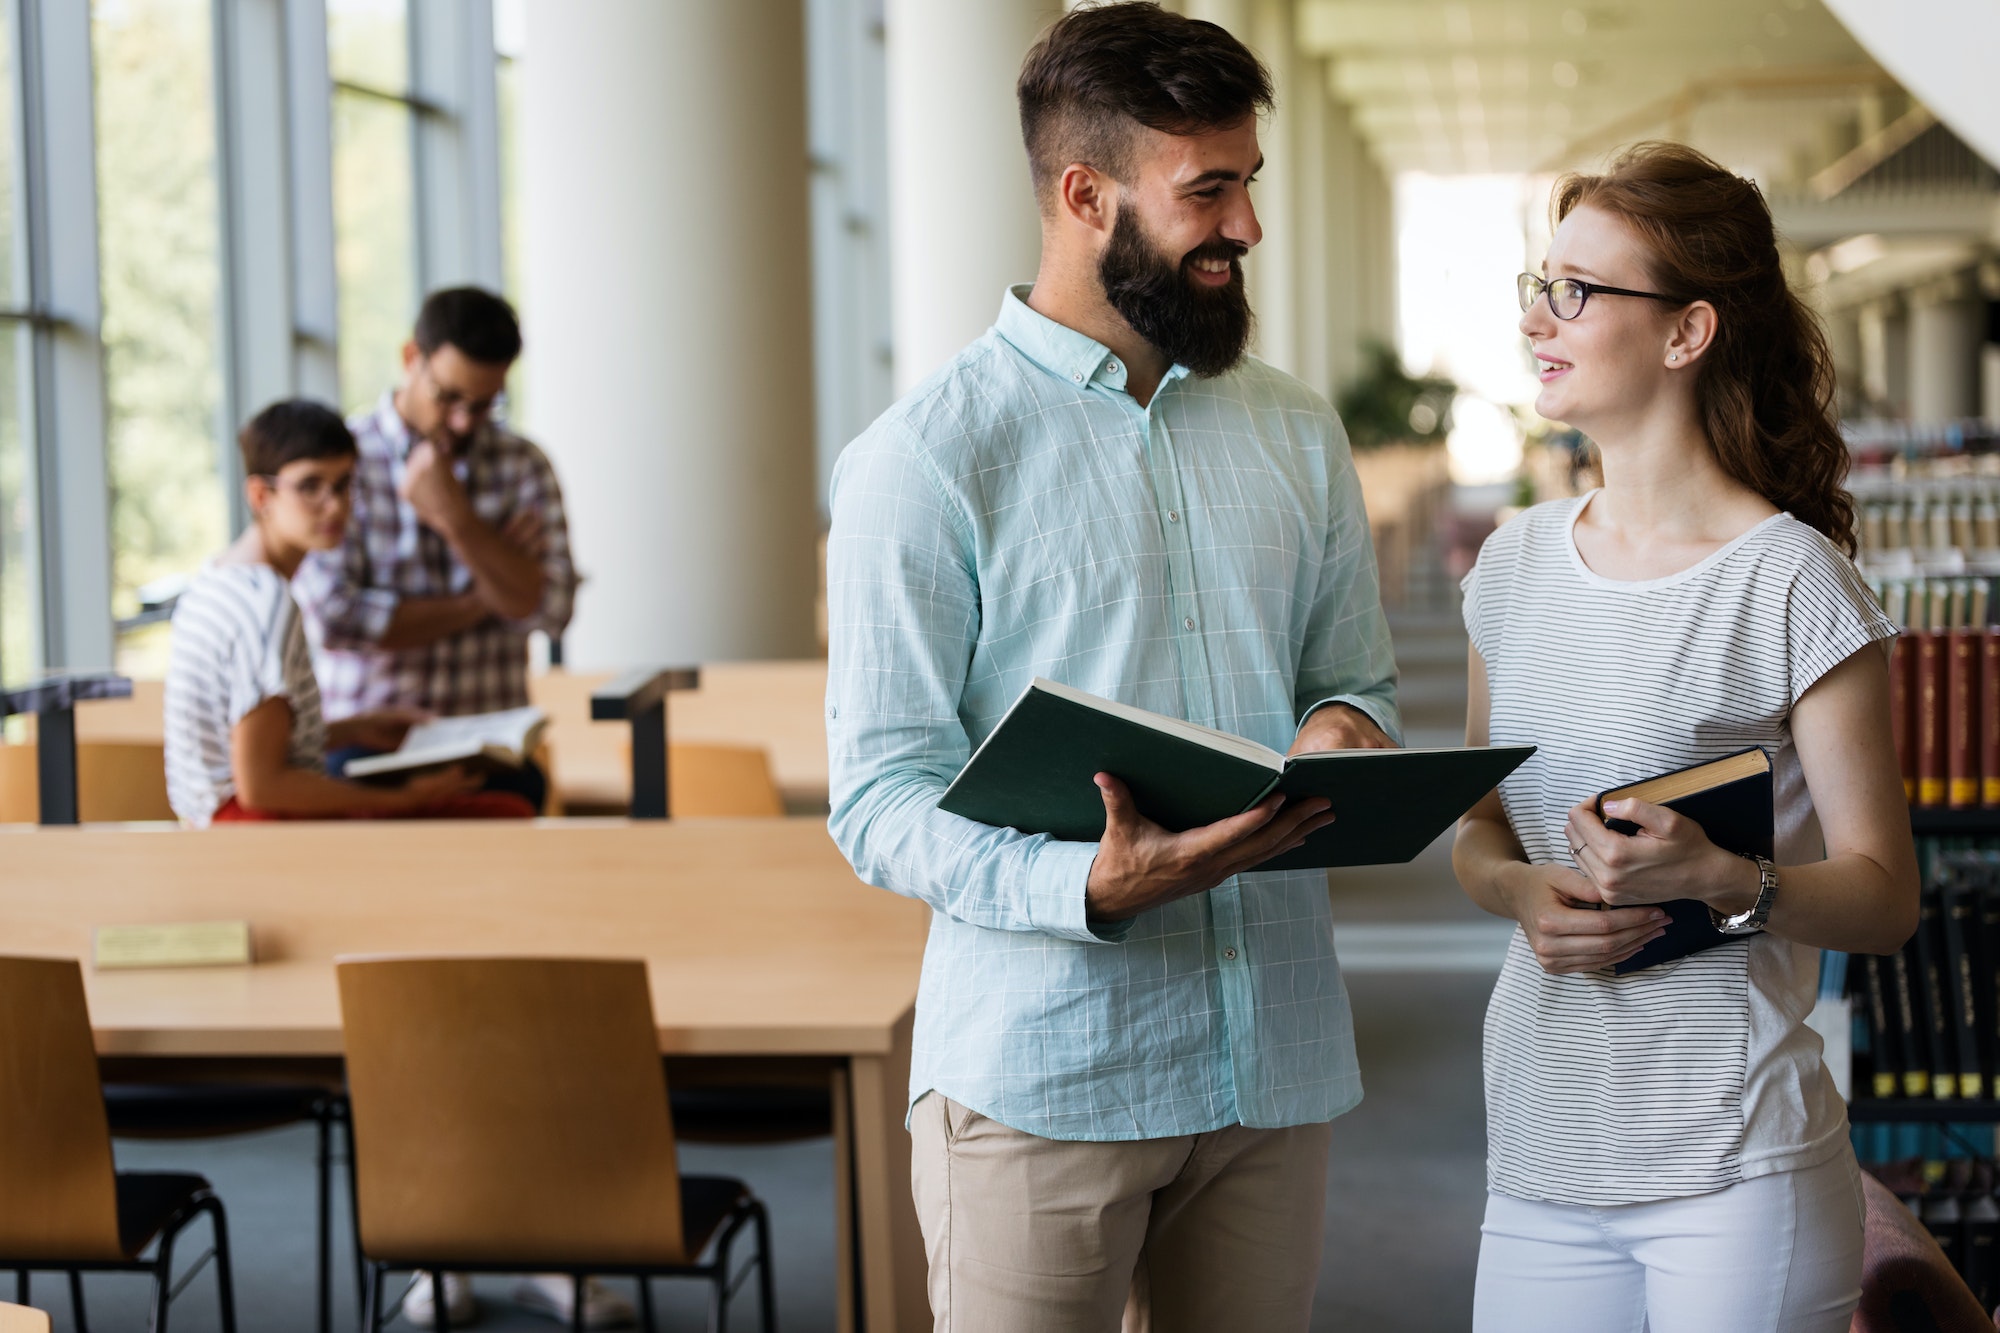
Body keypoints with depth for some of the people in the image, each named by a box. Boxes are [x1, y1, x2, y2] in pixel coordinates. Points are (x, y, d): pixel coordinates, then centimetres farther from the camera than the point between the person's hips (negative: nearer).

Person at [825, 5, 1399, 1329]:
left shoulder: (1299, 435, 12)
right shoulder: (925, 459, -7)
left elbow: (1360, 677, 20)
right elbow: (882, 797, -11)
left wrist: (1344, 727, -5)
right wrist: (1089, 887, -28)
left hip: (1277, 1061, 5)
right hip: (1037, 1074, -5)